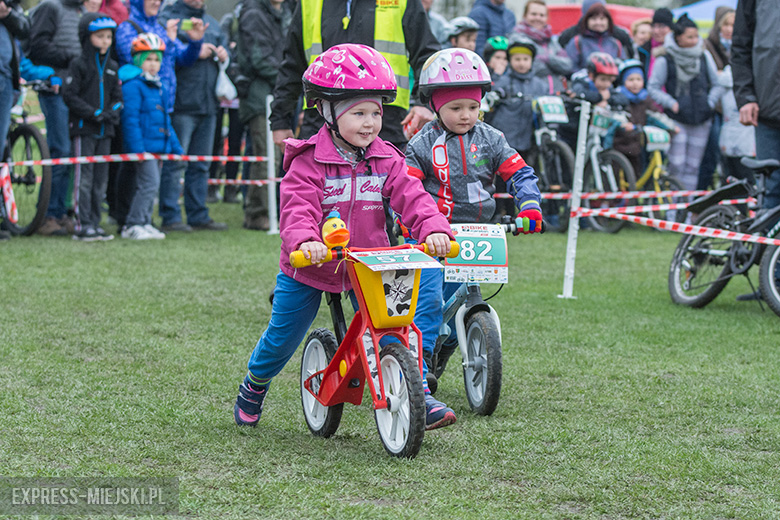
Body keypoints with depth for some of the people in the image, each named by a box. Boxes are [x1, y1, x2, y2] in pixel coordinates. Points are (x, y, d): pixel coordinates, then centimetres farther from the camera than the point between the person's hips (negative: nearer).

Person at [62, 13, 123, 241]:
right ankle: (82, 225, -5)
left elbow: (117, 95, 17)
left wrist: (114, 111, -5)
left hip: (105, 129, 6)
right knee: (84, 178, -6)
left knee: (101, 179, 7)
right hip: (84, 128, -6)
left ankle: (95, 223, 13)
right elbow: (69, 95, -11)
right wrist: (94, 113, -17)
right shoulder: (79, 65, -5)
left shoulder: (112, 66, 14)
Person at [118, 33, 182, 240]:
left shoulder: (159, 87, 17)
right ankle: (132, 225, -8)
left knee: (151, 186, 11)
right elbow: (130, 119, -17)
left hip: (159, 145, 9)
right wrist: (137, 148, -22)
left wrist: (175, 146, 23)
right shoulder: (132, 85, -11)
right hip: (143, 144, -9)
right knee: (149, 183, -13)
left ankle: (144, 223, 18)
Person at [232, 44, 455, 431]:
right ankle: (254, 385, 37)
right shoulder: (309, 162, -17)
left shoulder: (386, 160, -3)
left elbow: (411, 198, -14)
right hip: (308, 268, -3)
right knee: (282, 338, 10)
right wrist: (304, 241, -50)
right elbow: (298, 209, -29)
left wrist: (434, 228, -33)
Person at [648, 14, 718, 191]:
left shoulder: (704, 56, 4)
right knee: (677, 164, -10)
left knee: (693, 165, 5)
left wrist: (710, 102, 2)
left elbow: (717, 84, 15)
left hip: (701, 119, 3)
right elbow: (653, 88, -2)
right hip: (677, 119, -3)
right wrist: (671, 103, -12)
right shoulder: (664, 60, -8)